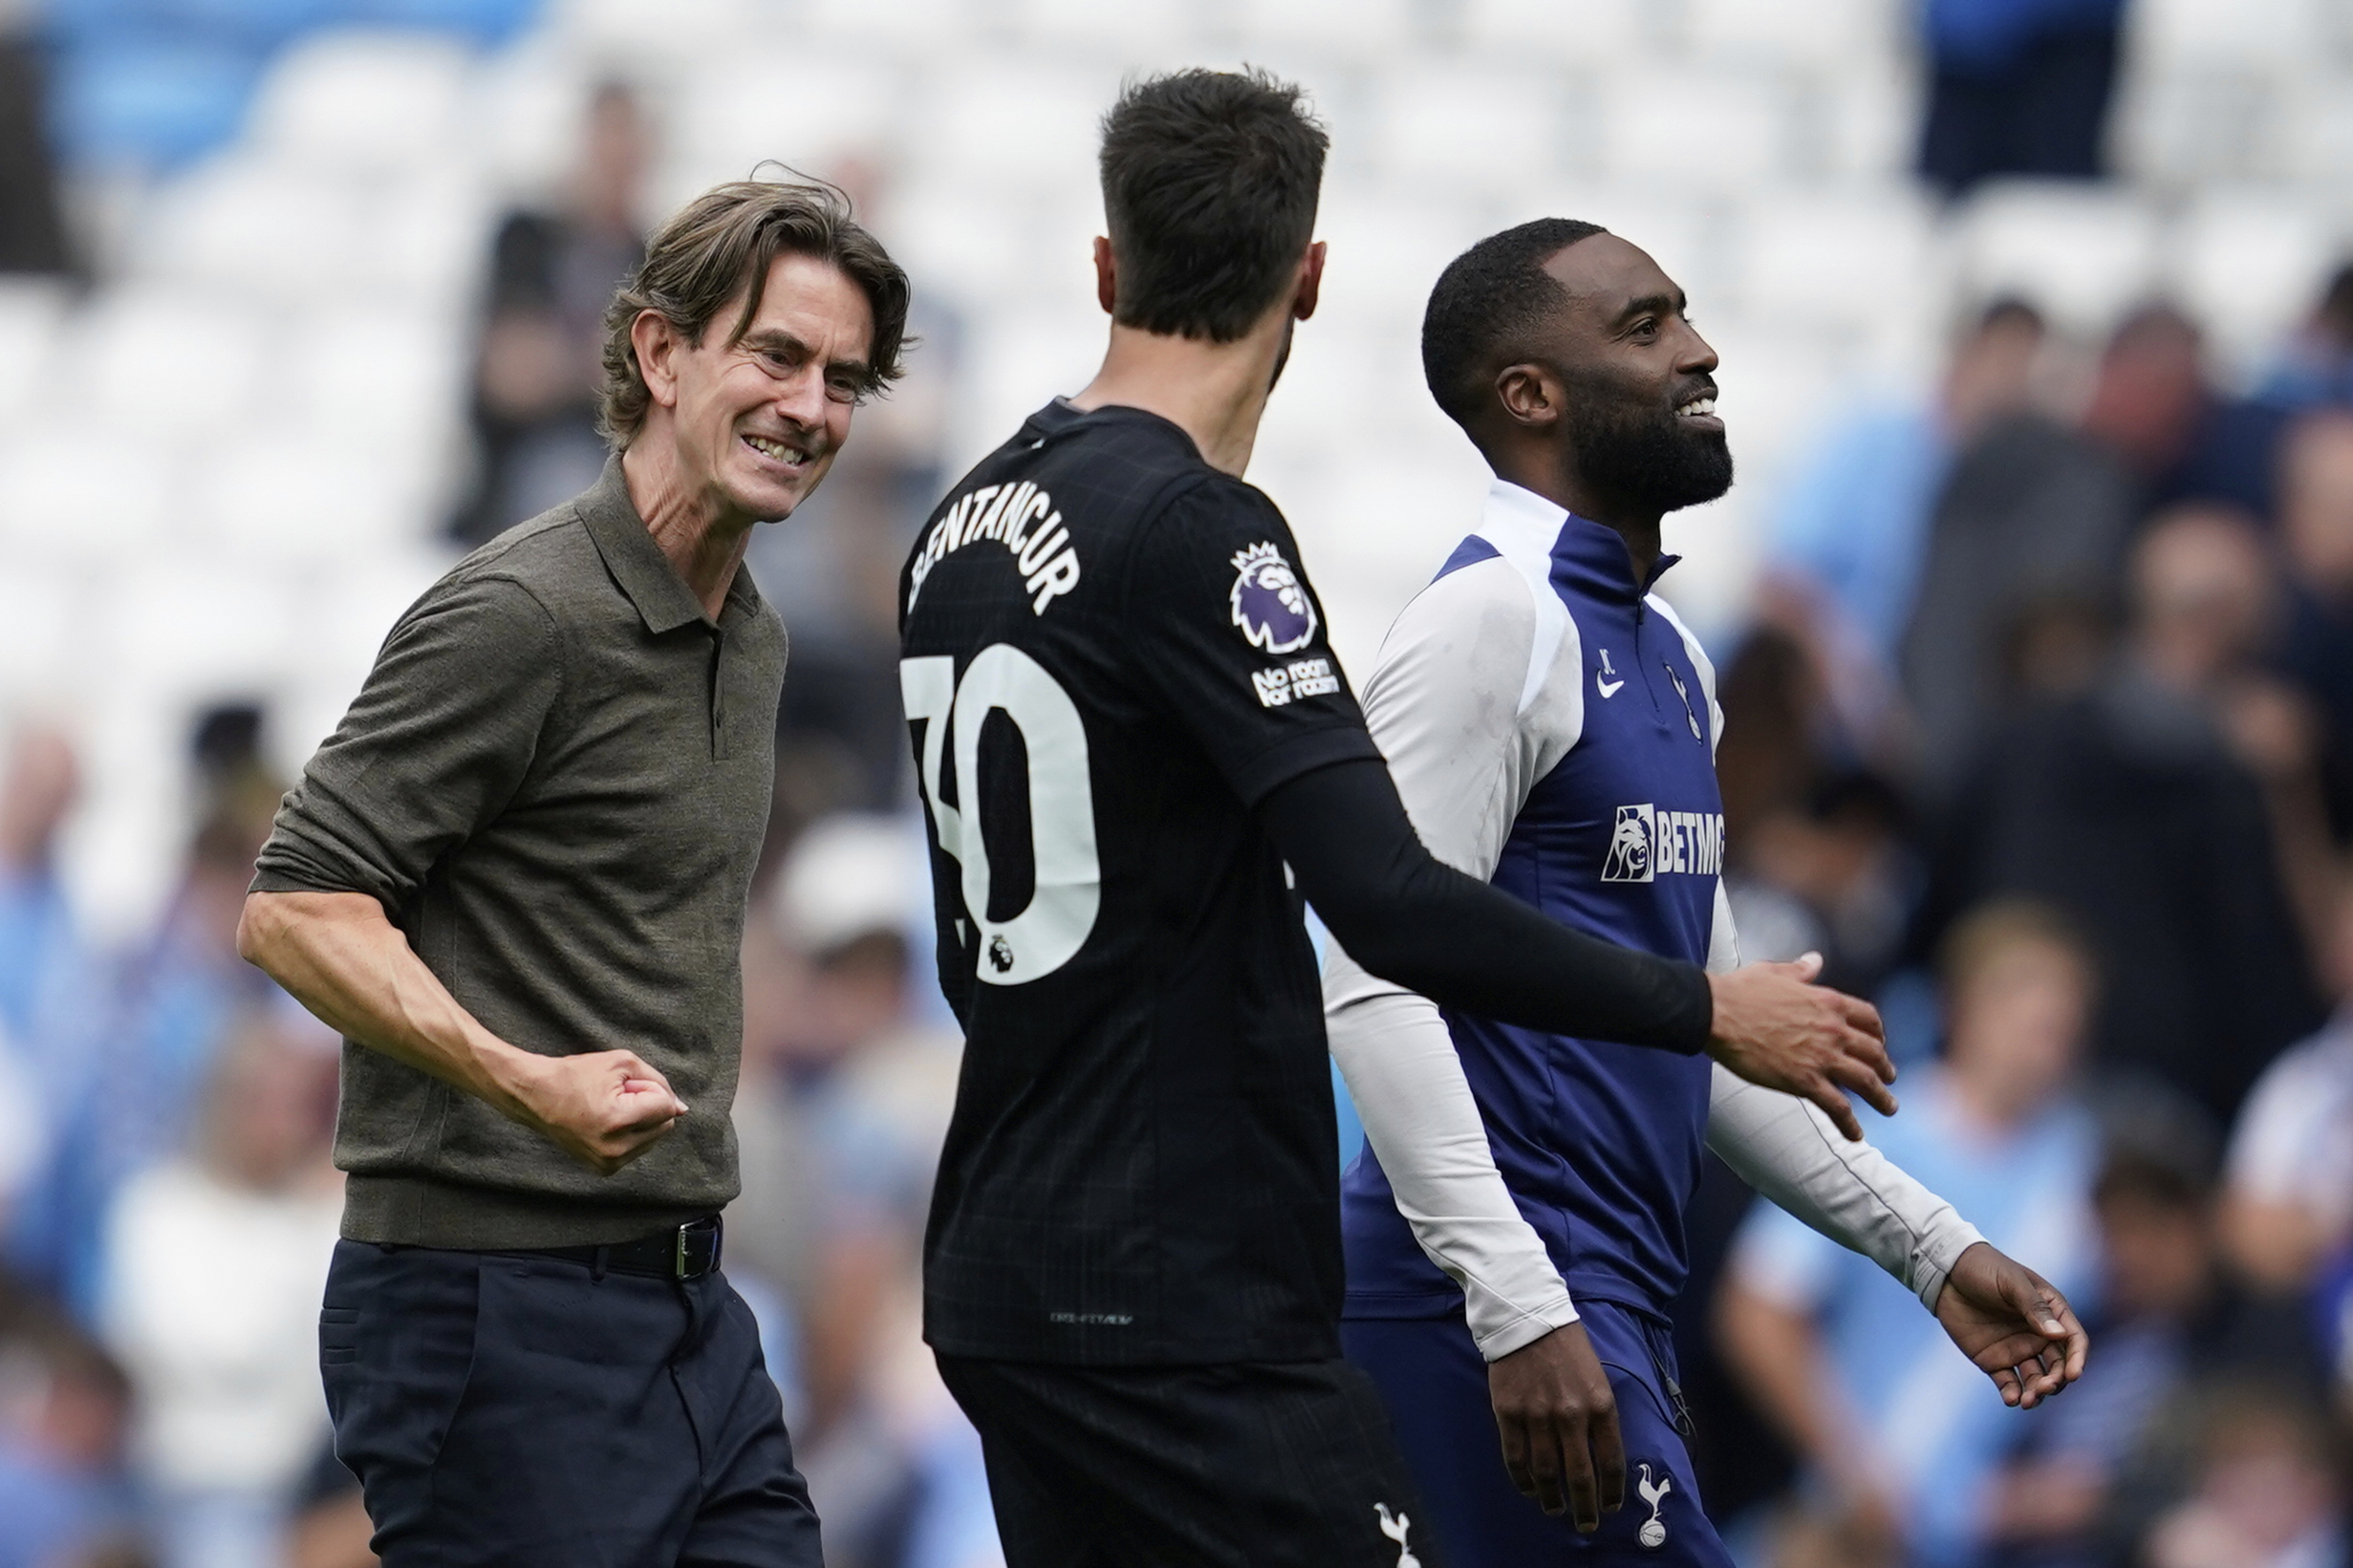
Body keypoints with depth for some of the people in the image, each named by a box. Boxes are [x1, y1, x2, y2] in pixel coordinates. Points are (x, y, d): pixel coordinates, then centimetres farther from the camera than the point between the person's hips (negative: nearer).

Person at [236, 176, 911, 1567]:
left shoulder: (754, 641, 16)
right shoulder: (519, 616, -13)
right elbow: (296, 911, -18)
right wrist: (527, 1083, -29)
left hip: (692, 1307, 9)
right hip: (500, 1306, -9)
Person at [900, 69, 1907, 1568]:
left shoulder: (964, 528, 12)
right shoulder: (1195, 531, -15)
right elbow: (1391, 905, -22)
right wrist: (1709, 1011, -12)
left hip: (997, 1282, 9)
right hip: (1187, 1309, -9)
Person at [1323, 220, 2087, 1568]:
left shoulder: (1667, 657, 19)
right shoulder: (1489, 621, -11)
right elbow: (1381, 987, -19)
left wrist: (1931, 1248, 21)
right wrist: (1519, 1309, -27)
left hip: (1617, 1302, 9)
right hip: (1491, 1308, -9)